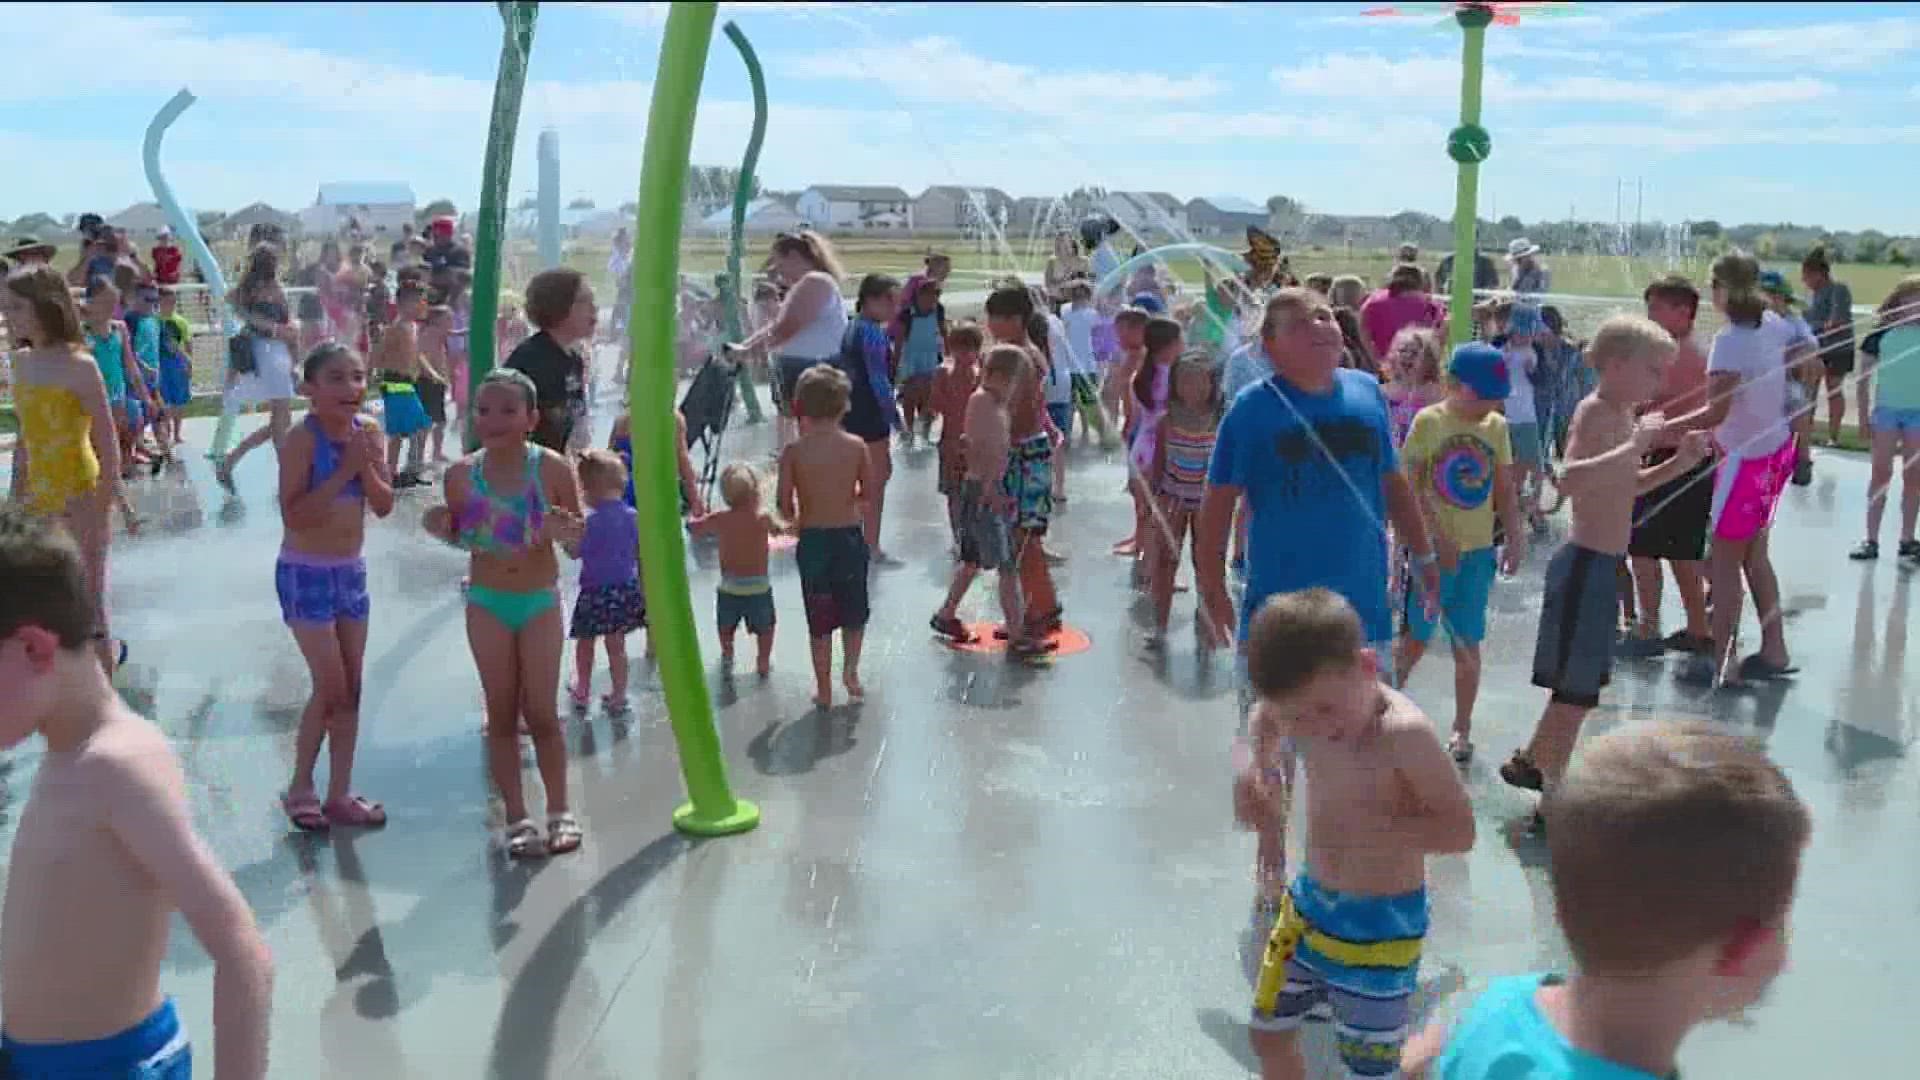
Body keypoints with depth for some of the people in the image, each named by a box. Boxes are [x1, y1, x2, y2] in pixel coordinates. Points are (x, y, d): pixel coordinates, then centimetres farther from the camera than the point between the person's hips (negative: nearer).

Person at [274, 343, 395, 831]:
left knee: (352, 689, 10)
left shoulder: (370, 432, 0)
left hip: (352, 571, 6)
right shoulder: (302, 439, -17)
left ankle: (340, 794, 21)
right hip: (306, 574, -6)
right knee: (331, 687, -5)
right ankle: (300, 788, 15)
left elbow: (384, 506, -2)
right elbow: (294, 515, -22)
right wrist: (343, 470, -23)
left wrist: (365, 464, -17)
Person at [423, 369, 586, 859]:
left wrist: (566, 530, -27)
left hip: (540, 600, -2)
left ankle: (560, 811, 18)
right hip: (486, 602, 2)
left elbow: (579, 535, -5)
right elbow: (461, 534, 6)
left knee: (542, 713, 3)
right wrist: (441, 529, -15)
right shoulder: (462, 474, -8)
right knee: (502, 714, 7)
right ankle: (517, 817, 17)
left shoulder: (551, 467, -13)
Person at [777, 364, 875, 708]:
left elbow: (784, 503, -9)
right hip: (850, 535, 0)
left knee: (819, 618, 11)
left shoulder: (794, 451, -11)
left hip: (812, 539, 0)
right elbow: (869, 492, -2)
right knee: (854, 611, 20)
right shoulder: (856, 445, -9)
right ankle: (850, 669, 6)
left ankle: (824, 689, 18)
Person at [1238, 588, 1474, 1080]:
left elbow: (1460, 830, -24)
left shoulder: (1404, 733, -28)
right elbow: (1266, 715, 17)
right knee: (1268, 1030, 19)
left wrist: (1374, 825, -33)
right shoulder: (1309, 707, -8)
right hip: (1309, 901, 7)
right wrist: (1259, 764, -2)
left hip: (1382, 923, -7)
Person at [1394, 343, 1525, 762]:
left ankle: (1462, 728, 18)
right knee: (1416, 637, 6)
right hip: (1431, 550, -3)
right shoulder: (1428, 421, -8)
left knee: (1467, 643, 7)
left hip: (1478, 550, 3)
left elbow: (1505, 489, 11)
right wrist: (1437, 537, -17)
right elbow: (1409, 486, -12)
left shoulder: (1496, 427, 6)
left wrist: (1515, 539, 4)